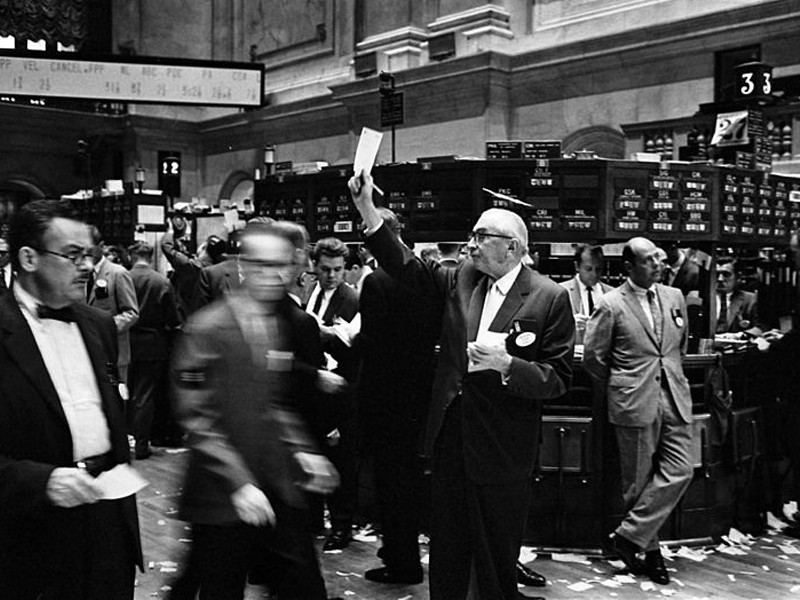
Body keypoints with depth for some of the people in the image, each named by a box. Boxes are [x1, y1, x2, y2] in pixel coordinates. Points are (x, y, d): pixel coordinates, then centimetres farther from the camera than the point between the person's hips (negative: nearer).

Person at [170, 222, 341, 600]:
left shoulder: (291, 323, 7)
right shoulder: (208, 328, -11)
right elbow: (197, 418, -13)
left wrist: (303, 451, 3)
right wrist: (240, 483, -18)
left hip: (282, 493, 5)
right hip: (223, 499, -5)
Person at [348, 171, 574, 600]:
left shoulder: (550, 298, -9)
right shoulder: (462, 281, 6)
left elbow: (558, 379, -10)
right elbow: (406, 266, 2)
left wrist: (506, 363, -26)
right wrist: (367, 209, -6)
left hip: (501, 451, -5)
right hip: (449, 439, 5)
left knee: (496, 564, 10)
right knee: (445, 554, 17)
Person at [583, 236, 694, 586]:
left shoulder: (674, 297, 9)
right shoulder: (611, 305, -6)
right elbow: (592, 357, -1)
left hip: (674, 399, 5)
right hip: (635, 403, -5)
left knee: (679, 471, -4)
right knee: (639, 480, 3)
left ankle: (629, 536, 6)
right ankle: (650, 551, 18)